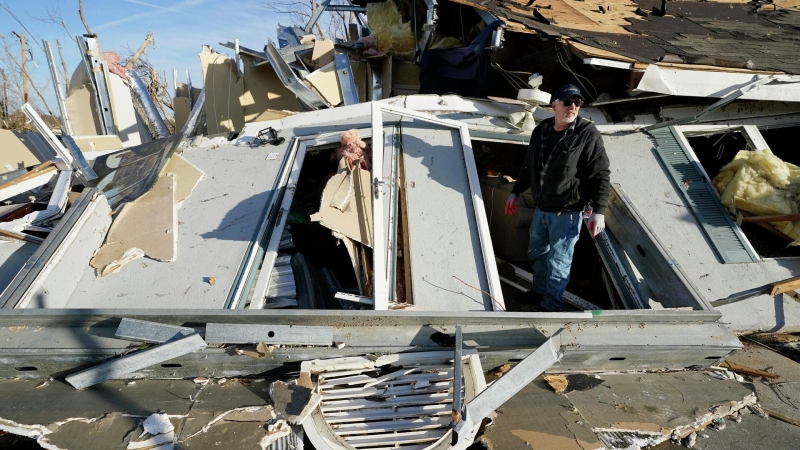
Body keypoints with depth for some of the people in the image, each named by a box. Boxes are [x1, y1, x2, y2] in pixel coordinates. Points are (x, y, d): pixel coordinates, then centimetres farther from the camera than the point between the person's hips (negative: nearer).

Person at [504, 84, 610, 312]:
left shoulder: (588, 134, -14)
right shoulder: (541, 130, 3)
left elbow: (601, 175, -14)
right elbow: (528, 165, 15)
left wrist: (598, 211, -19)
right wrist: (516, 192, 19)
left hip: (568, 212, -6)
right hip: (541, 208, 6)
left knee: (558, 261, 3)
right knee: (536, 252, 20)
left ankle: (551, 305, 20)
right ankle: (539, 291, 42)